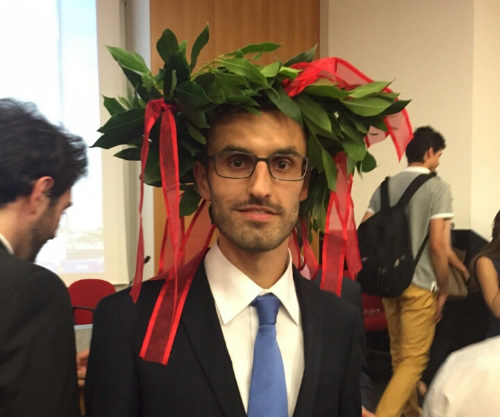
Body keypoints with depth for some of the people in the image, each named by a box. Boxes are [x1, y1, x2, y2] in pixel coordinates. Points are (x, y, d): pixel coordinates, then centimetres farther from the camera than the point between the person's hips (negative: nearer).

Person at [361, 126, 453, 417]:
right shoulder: (437, 187, -10)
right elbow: (437, 245, -16)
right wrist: (444, 289, -5)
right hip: (420, 285, -6)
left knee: (399, 354, 19)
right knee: (414, 360, 2)